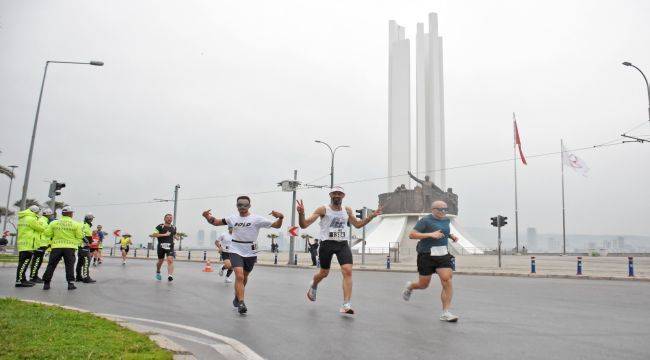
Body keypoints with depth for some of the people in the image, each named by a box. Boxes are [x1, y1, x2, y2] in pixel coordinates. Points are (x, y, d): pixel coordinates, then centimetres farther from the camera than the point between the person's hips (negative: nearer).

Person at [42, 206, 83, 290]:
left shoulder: (54, 223, 2)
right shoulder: (75, 224, -3)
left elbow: (47, 234, 3)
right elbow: (79, 236, -2)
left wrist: (51, 241, 21)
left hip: (56, 247, 1)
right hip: (69, 247, -1)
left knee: (51, 265, 10)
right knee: (69, 266, 6)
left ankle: (46, 283, 11)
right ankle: (70, 283, 3)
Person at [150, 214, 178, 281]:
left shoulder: (173, 228, 10)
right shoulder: (160, 226, -5)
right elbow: (153, 235, -18)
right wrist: (164, 234, -24)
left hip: (170, 246, 2)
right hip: (161, 246, -2)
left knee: (170, 260, -19)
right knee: (160, 261, 15)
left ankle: (170, 275, -30)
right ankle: (158, 272, 45)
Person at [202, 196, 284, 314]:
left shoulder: (256, 219, -8)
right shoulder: (233, 218, 1)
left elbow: (276, 225, -10)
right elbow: (216, 222, 9)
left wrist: (280, 217, -30)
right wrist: (208, 217, -10)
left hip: (250, 253, 0)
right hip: (236, 251, 0)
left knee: (244, 277, 17)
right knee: (239, 276, -19)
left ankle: (237, 296, 44)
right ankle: (241, 303, -13)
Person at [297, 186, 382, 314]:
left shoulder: (347, 210, 9)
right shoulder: (323, 210, -6)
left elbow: (357, 224, 25)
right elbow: (304, 225, -10)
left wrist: (372, 216, 14)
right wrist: (301, 213, -31)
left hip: (343, 244, 3)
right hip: (327, 244, -3)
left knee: (348, 271, -15)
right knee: (324, 273, 10)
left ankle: (346, 305, -13)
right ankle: (313, 286, 47)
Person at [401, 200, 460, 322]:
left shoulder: (446, 220, 11)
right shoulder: (425, 220, -11)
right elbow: (411, 235, -17)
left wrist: (451, 235, 10)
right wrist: (430, 234, -25)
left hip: (443, 255, 5)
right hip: (427, 256, -5)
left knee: (447, 282, -11)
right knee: (423, 285, 8)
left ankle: (445, 313, -4)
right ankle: (410, 287, 42)